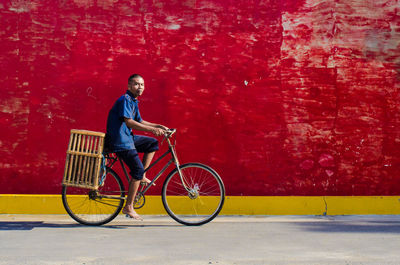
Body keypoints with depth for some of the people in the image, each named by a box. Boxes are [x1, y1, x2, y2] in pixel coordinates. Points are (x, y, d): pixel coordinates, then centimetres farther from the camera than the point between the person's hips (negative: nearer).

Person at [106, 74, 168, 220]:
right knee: (138, 169, -12)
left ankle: (141, 176, 11)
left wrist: (158, 126, 11)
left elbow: (139, 121, 22)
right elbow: (129, 122, -27)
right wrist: (152, 129, -32)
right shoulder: (125, 100, -15)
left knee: (153, 143, 13)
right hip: (120, 141, -10)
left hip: (128, 137, 10)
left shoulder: (134, 101, 16)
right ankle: (128, 207, -6)